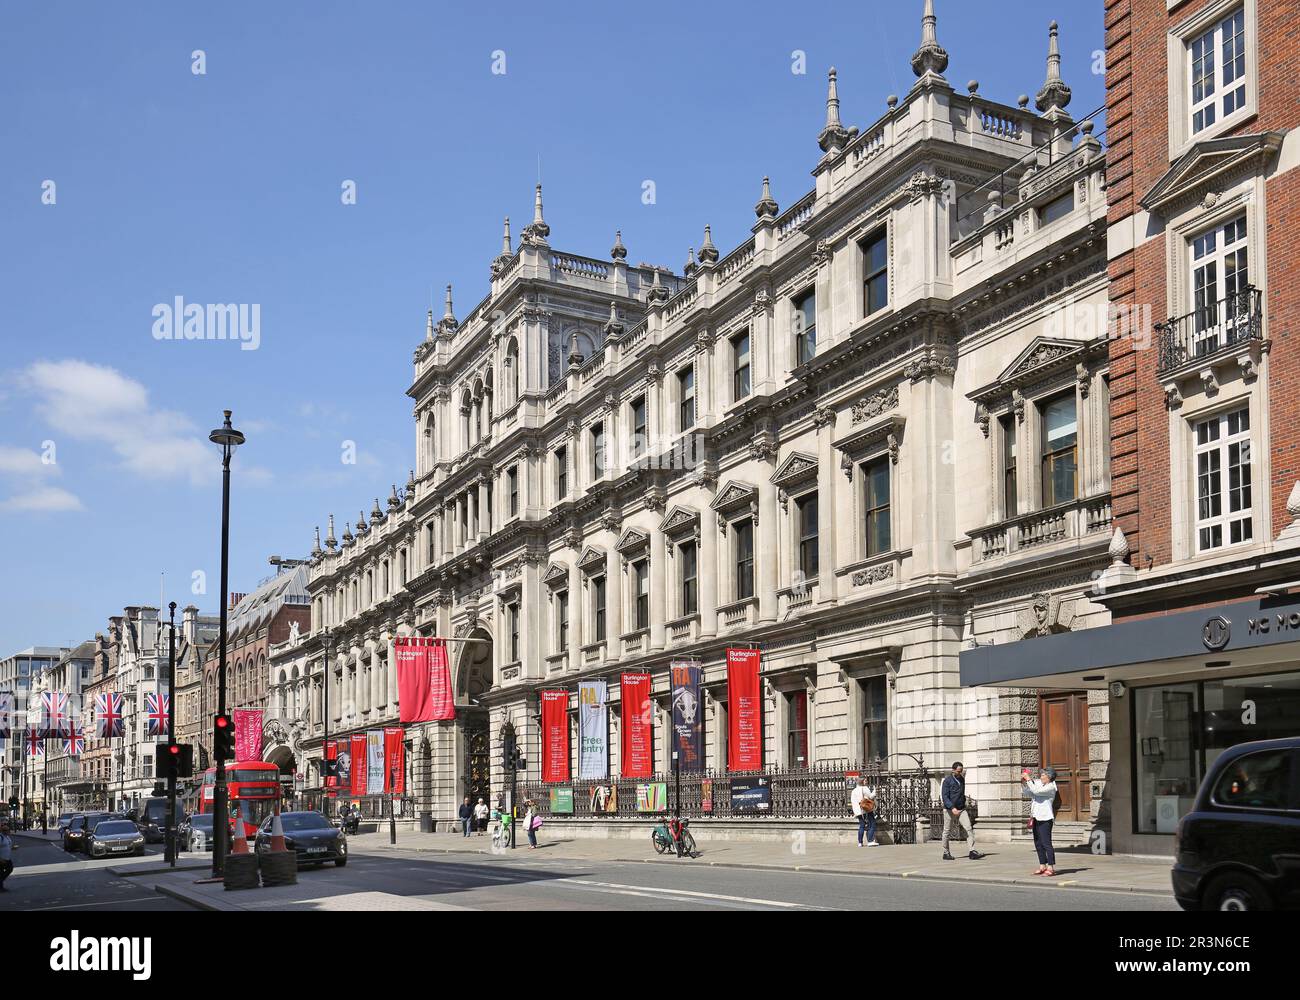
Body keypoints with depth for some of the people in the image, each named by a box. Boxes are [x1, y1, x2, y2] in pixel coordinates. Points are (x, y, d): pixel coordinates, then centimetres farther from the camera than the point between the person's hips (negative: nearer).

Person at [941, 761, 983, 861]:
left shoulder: (962, 779, 11)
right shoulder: (947, 780, -9)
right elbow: (945, 796, -16)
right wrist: (952, 808, -26)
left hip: (961, 810, 5)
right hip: (949, 810, -5)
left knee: (969, 828, -11)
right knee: (947, 832, 5)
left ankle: (972, 852, -16)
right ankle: (946, 853, 18)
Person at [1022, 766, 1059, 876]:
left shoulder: (1050, 787, -7)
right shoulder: (1040, 785, 20)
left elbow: (1036, 791, -20)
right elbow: (1028, 793, 24)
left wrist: (1028, 779, -12)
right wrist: (1024, 783, 9)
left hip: (1045, 818, -9)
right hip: (1037, 818, 9)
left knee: (1046, 843, -10)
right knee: (1038, 843, 11)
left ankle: (1051, 867, -8)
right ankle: (1042, 866, 18)